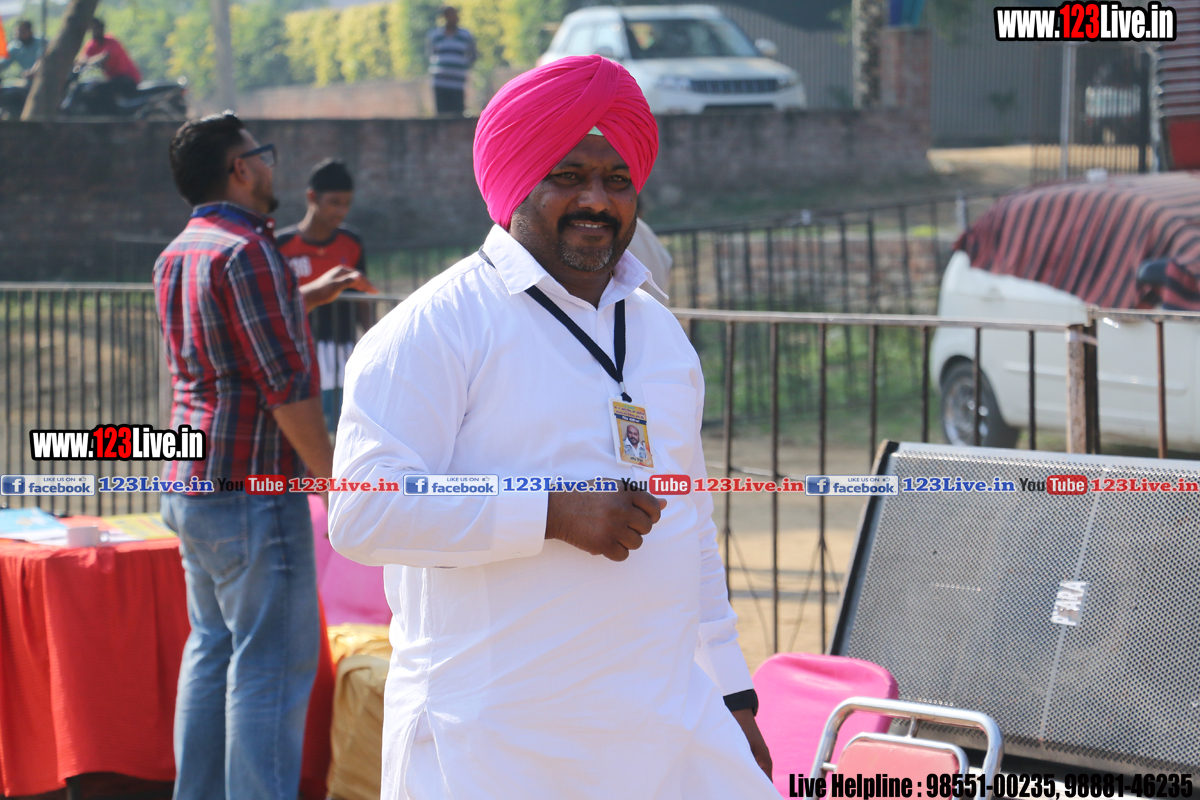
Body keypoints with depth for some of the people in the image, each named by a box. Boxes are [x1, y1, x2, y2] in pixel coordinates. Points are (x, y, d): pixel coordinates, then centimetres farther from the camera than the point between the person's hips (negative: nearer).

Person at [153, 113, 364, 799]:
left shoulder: (178, 255, 13)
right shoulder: (246, 251, -16)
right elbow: (287, 385, -19)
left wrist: (303, 299, 37)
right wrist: (333, 477, -13)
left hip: (189, 485, 10)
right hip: (251, 486, -10)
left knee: (213, 647, 15)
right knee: (273, 664, -6)